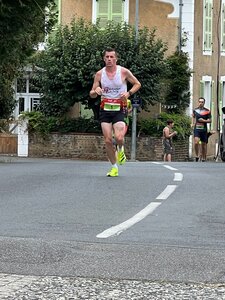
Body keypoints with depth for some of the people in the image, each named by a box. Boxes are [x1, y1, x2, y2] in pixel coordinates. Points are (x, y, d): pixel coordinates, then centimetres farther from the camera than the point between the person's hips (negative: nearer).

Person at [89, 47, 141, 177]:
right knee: (108, 140, -3)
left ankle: (121, 150, 16)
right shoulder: (99, 74, 2)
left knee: (119, 137, -21)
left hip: (119, 109, -2)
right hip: (105, 109, 2)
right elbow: (91, 95, 8)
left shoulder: (124, 72, -5)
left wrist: (128, 93, -11)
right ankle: (114, 167, 12)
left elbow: (137, 84, 8)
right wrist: (95, 91, -17)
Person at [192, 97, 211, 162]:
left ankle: (204, 159, 15)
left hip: (204, 129, -1)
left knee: (204, 144, 6)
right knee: (196, 142, -19)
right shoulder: (195, 110, 8)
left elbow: (210, 120, 1)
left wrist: (204, 120, -15)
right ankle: (197, 156, -5)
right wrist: (193, 123, 14)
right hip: (196, 129, 1)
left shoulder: (207, 111, 0)